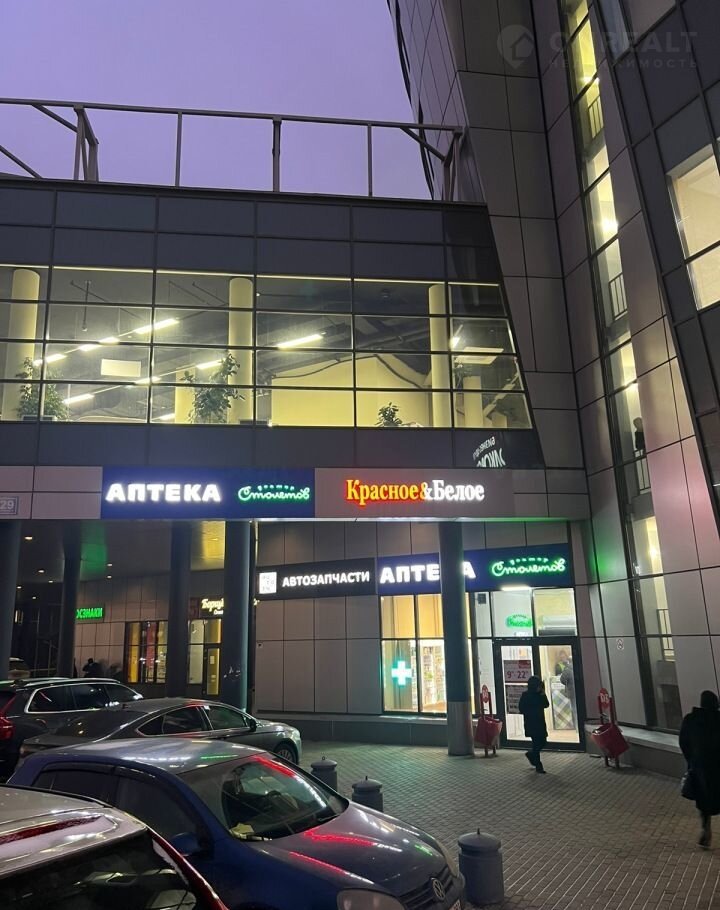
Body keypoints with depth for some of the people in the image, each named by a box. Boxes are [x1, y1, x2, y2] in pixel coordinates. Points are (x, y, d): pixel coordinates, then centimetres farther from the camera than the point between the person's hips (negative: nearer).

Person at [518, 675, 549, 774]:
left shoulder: (539, 694, 9)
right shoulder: (526, 695, -10)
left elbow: (546, 705, 2)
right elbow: (522, 709, -12)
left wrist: (543, 694, -10)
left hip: (540, 722, 7)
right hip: (531, 724, -7)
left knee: (543, 742, 9)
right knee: (537, 743, -6)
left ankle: (531, 754, 33)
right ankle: (538, 766, 4)